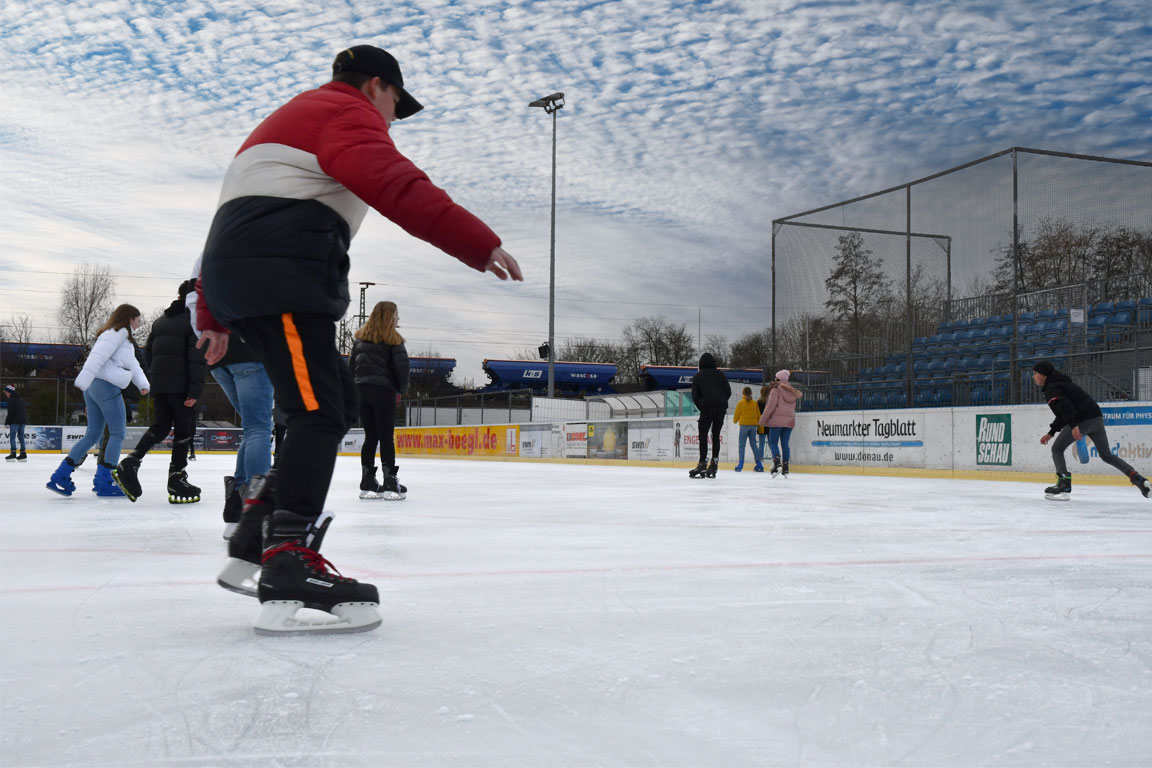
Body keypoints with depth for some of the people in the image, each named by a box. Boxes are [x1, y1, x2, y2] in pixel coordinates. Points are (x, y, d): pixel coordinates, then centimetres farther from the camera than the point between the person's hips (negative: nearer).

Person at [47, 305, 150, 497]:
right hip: (107, 386, -10)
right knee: (118, 434, -3)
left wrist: (142, 383, 2)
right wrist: (84, 380, -28)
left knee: (93, 434, 12)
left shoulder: (123, 338, 28)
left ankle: (60, 476, 9)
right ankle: (104, 482, -5)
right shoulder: (119, 332, -4)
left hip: (93, 388, 10)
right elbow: (99, 355, -18)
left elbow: (133, 365, 18)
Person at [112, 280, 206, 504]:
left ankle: (129, 464, -4)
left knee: (161, 426, 14)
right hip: (180, 385, -6)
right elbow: (197, 356, -15)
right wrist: (196, 389, -16)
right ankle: (176, 482, 3)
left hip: (158, 384, 6)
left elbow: (148, 352, 18)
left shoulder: (160, 320, 16)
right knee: (183, 429, 2)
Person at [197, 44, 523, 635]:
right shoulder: (349, 112, 4)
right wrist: (479, 244, -26)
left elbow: (237, 217, 36)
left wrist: (216, 317, 38)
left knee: (338, 402, 10)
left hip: (237, 275, 10)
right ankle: (287, 569, -25)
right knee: (319, 413, -16)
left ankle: (254, 541, 8)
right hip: (283, 275, -10)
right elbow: (394, 185, -18)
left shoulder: (288, 120, 35)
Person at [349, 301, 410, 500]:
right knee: (386, 436, -2)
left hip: (361, 389, 5)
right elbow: (401, 365, -10)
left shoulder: (361, 337, 11)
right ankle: (390, 483, -3)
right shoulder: (392, 339, -4)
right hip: (383, 390, -5)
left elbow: (351, 364, 11)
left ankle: (367, 483, 8)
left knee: (370, 436, 9)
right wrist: (402, 389, 5)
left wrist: (356, 386, 17)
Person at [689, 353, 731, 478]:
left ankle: (703, 463, -12)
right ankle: (714, 464, 6)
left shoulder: (698, 376, 11)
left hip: (707, 406, -3)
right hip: (721, 407, 3)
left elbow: (695, 396, 7)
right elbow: (729, 392, 10)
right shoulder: (720, 374, 16)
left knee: (703, 435, -1)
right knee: (716, 435, 9)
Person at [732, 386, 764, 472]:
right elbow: (758, 415, 9)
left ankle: (740, 464, -7)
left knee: (742, 445, -1)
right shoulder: (755, 403, 6)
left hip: (744, 425, -4)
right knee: (753, 444, 10)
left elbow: (736, 414, 1)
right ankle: (759, 464, 8)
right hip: (753, 425, 4)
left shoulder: (741, 403, -5)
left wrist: (735, 421, 24)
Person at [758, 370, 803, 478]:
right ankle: (785, 468, 8)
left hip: (777, 420, -5)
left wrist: (763, 420, -7)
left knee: (773, 442, -1)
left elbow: (771, 406, -10)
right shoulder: (792, 391, 13)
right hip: (789, 420, 6)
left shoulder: (776, 389, -6)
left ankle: (777, 462, -21)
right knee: (785, 444, 9)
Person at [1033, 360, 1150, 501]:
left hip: (1082, 420, -9)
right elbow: (1063, 414, 32)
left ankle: (1064, 485, -4)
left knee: (1057, 449, 6)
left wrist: (1073, 426, -33)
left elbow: (1064, 406, -23)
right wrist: (1050, 433, 30)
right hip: (1096, 417, 9)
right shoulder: (1058, 384, 27)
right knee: (1107, 455, 17)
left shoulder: (1051, 389, -4)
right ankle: (1137, 478, 6)